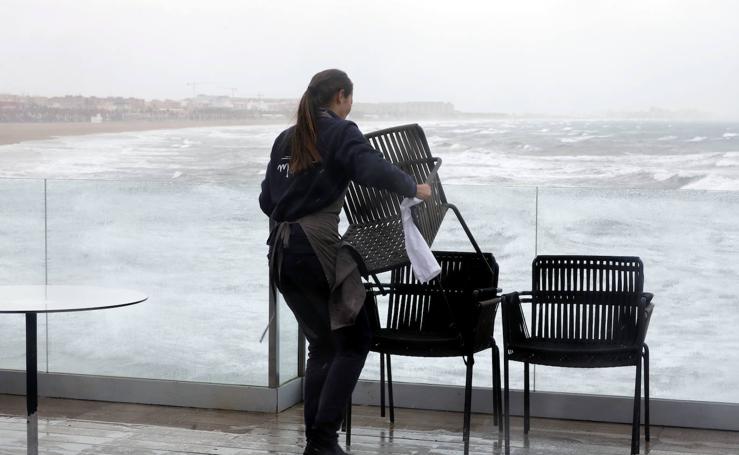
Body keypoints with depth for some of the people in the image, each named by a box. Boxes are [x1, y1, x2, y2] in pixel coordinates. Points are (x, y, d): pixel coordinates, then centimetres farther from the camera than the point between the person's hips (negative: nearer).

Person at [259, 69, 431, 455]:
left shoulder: (285, 139, 18)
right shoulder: (340, 132, -3)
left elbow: (267, 200, 19)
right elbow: (375, 170, -20)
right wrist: (414, 188, -5)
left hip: (281, 252, 7)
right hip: (316, 249, -7)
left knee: (323, 344, 16)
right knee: (354, 340, 1)